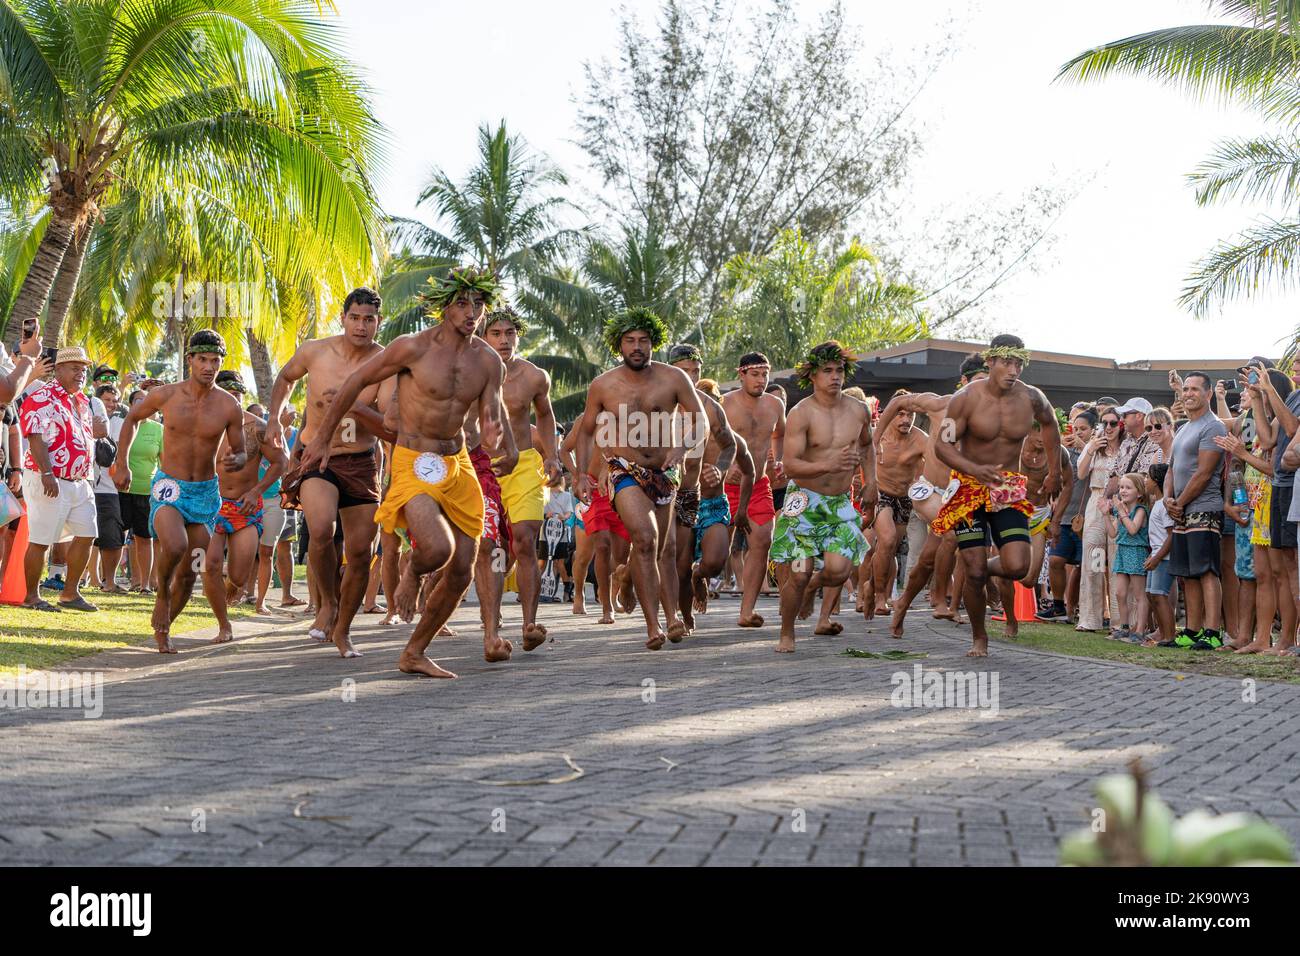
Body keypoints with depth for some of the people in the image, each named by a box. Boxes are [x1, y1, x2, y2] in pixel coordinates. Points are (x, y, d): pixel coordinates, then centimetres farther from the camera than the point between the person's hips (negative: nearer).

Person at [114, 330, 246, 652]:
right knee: (175, 546, -32)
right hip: (169, 487, -2)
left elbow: (241, 453, 4)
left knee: (189, 574, 6)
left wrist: (236, 461, -20)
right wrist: (121, 464, 8)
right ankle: (162, 594, -3)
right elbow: (132, 418, 11)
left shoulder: (230, 407, -7)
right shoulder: (166, 395, -8)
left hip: (205, 493, 2)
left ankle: (163, 629, 28)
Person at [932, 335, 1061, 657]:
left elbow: (1050, 424, 19)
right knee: (974, 572, -5)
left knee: (1017, 567, -13)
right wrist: (974, 469, -30)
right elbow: (942, 444, -13)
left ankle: (985, 568, 23)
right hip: (970, 488, -2)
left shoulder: (1031, 398, -4)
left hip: (1009, 492, 2)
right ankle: (979, 638, 17)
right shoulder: (967, 398, -14)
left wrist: (1054, 471, 22)